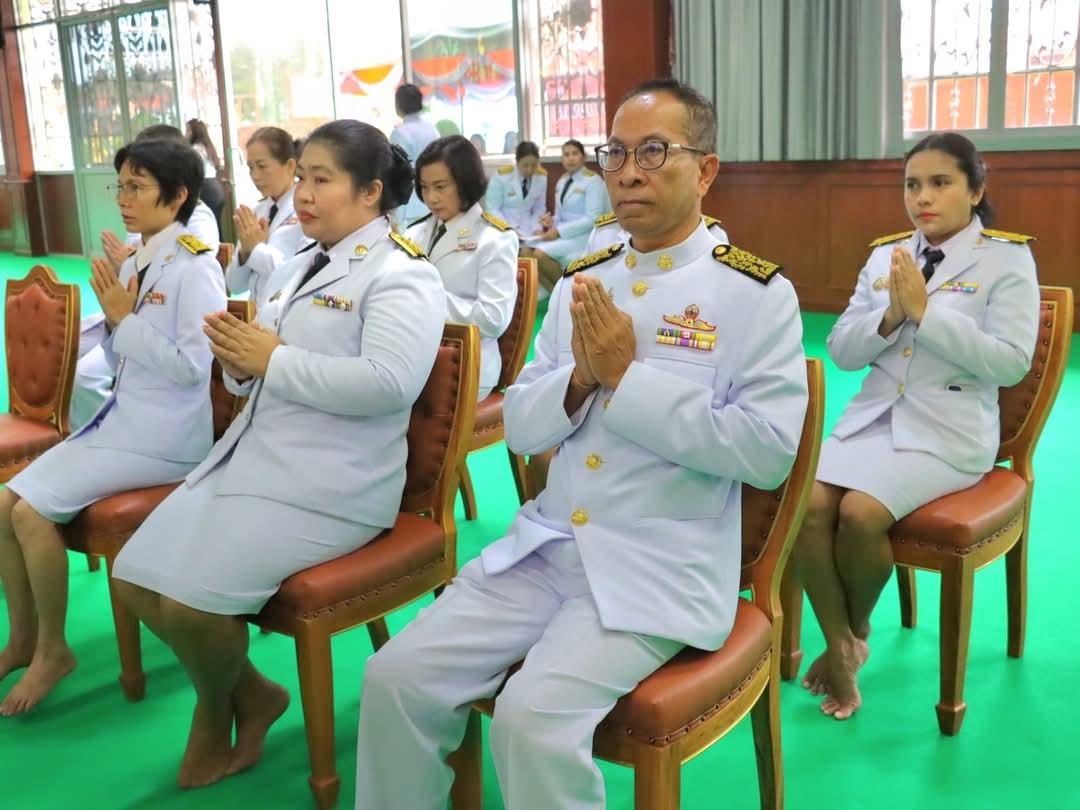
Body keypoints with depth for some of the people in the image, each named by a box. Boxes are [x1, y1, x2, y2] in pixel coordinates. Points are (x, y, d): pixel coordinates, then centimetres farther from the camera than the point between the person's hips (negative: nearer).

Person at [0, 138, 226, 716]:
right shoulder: (133, 265, 11)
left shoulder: (195, 268, -13)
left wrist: (126, 319, -16)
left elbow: (192, 367, -22)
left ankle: (53, 649, 3)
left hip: (164, 436, -8)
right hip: (120, 416, 8)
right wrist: (112, 320, 0)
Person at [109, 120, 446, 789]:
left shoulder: (400, 273, -9)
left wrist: (273, 360, -18)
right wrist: (242, 359, -3)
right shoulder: (308, 263, 18)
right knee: (136, 578, 3)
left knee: (191, 599, -19)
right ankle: (251, 693, 19)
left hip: (330, 484, -9)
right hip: (251, 454, 9)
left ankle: (215, 715, 14)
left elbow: (390, 382, -25)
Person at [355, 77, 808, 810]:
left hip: (662, 568, -5)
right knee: (398, 676, -6)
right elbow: (521, 427, 11)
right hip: (547, 543, 6)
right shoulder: (581, 281, 11)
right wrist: (579, 377, -11)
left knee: (533, 716, -25)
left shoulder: (758, 294, -5)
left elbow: (769, 452, -14)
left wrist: (626, 376, -16)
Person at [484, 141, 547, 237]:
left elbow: (539, 209, 11)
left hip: (527, 231, 3)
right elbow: (492, 209, -9)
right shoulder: (502, 176, -9)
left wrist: (536, 228, -6)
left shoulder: (542, 177, 2)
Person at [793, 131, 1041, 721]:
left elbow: (1010, 363, -13)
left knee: (860, 513, -25)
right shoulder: (885, 255, 11)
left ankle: (858, 630, 7)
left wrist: (926, 312, -18)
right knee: (809, 504, -20)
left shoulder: (1007, 259, -2)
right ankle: (839, 647, -2)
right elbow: (841, 352, 8)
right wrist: (890, 316, -11)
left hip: (949, 429, -4)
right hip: (872, 416, 4)